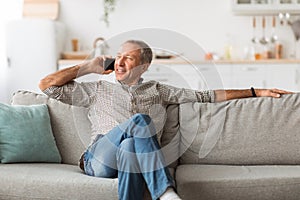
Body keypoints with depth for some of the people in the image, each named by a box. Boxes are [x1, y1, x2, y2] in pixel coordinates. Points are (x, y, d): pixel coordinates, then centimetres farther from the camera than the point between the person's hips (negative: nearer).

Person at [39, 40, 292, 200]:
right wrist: (88, 66, 20)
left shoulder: (157, 91, 23)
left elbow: (206, 95, 18)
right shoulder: (98, 89, 21)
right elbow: (47, 85, 18)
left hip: (134, 157, 1)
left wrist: (255, 92, 15)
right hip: (99, 160, 0)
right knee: (139, 120, -29)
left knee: (130, 145, -37)